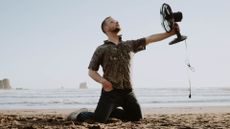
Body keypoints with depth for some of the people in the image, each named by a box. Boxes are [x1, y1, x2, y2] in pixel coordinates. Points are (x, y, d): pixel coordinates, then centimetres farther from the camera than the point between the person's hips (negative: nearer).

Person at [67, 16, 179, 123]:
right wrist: (102, 80, -16)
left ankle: (111, 111, 30)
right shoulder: (101, 49, 3)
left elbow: (150, 39, 8)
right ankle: (79, 115, 17)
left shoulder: (129, 45, 14)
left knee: (136, 117, 10)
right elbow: (91, 71, 3)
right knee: (99, 119, -15)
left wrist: (171, 33, 1)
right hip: (110, 91, -4)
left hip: (127, 91, 5)